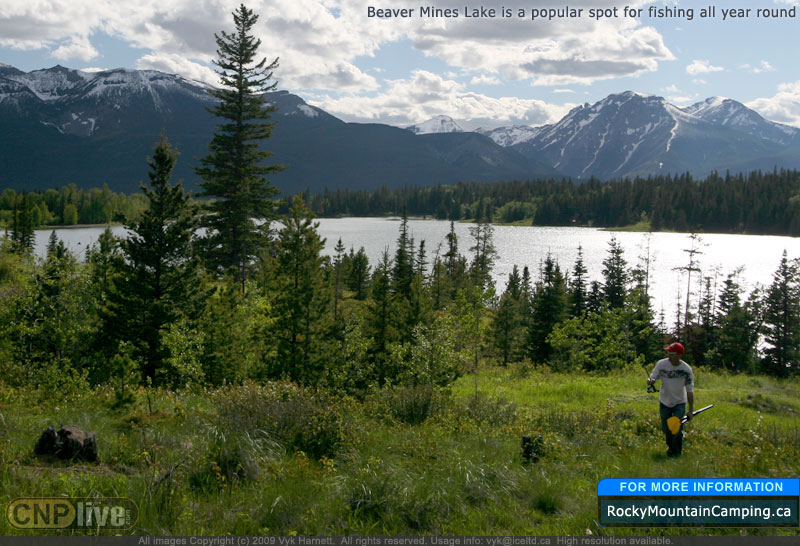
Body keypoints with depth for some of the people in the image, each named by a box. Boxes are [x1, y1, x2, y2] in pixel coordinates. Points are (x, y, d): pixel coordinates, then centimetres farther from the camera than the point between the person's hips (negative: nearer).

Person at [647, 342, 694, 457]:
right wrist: (650, 381, -36)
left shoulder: (687, 369, -18)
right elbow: (653, 378, -9)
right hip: (665, 402, 2)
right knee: (666, 429, 11)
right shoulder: (661, 364, -15)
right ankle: (671, 447, 40)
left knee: (677, 430, -9)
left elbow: (690, 391, -10)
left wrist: (690, 410, -8)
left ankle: (676, 452, 15)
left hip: (680, 403, -2)